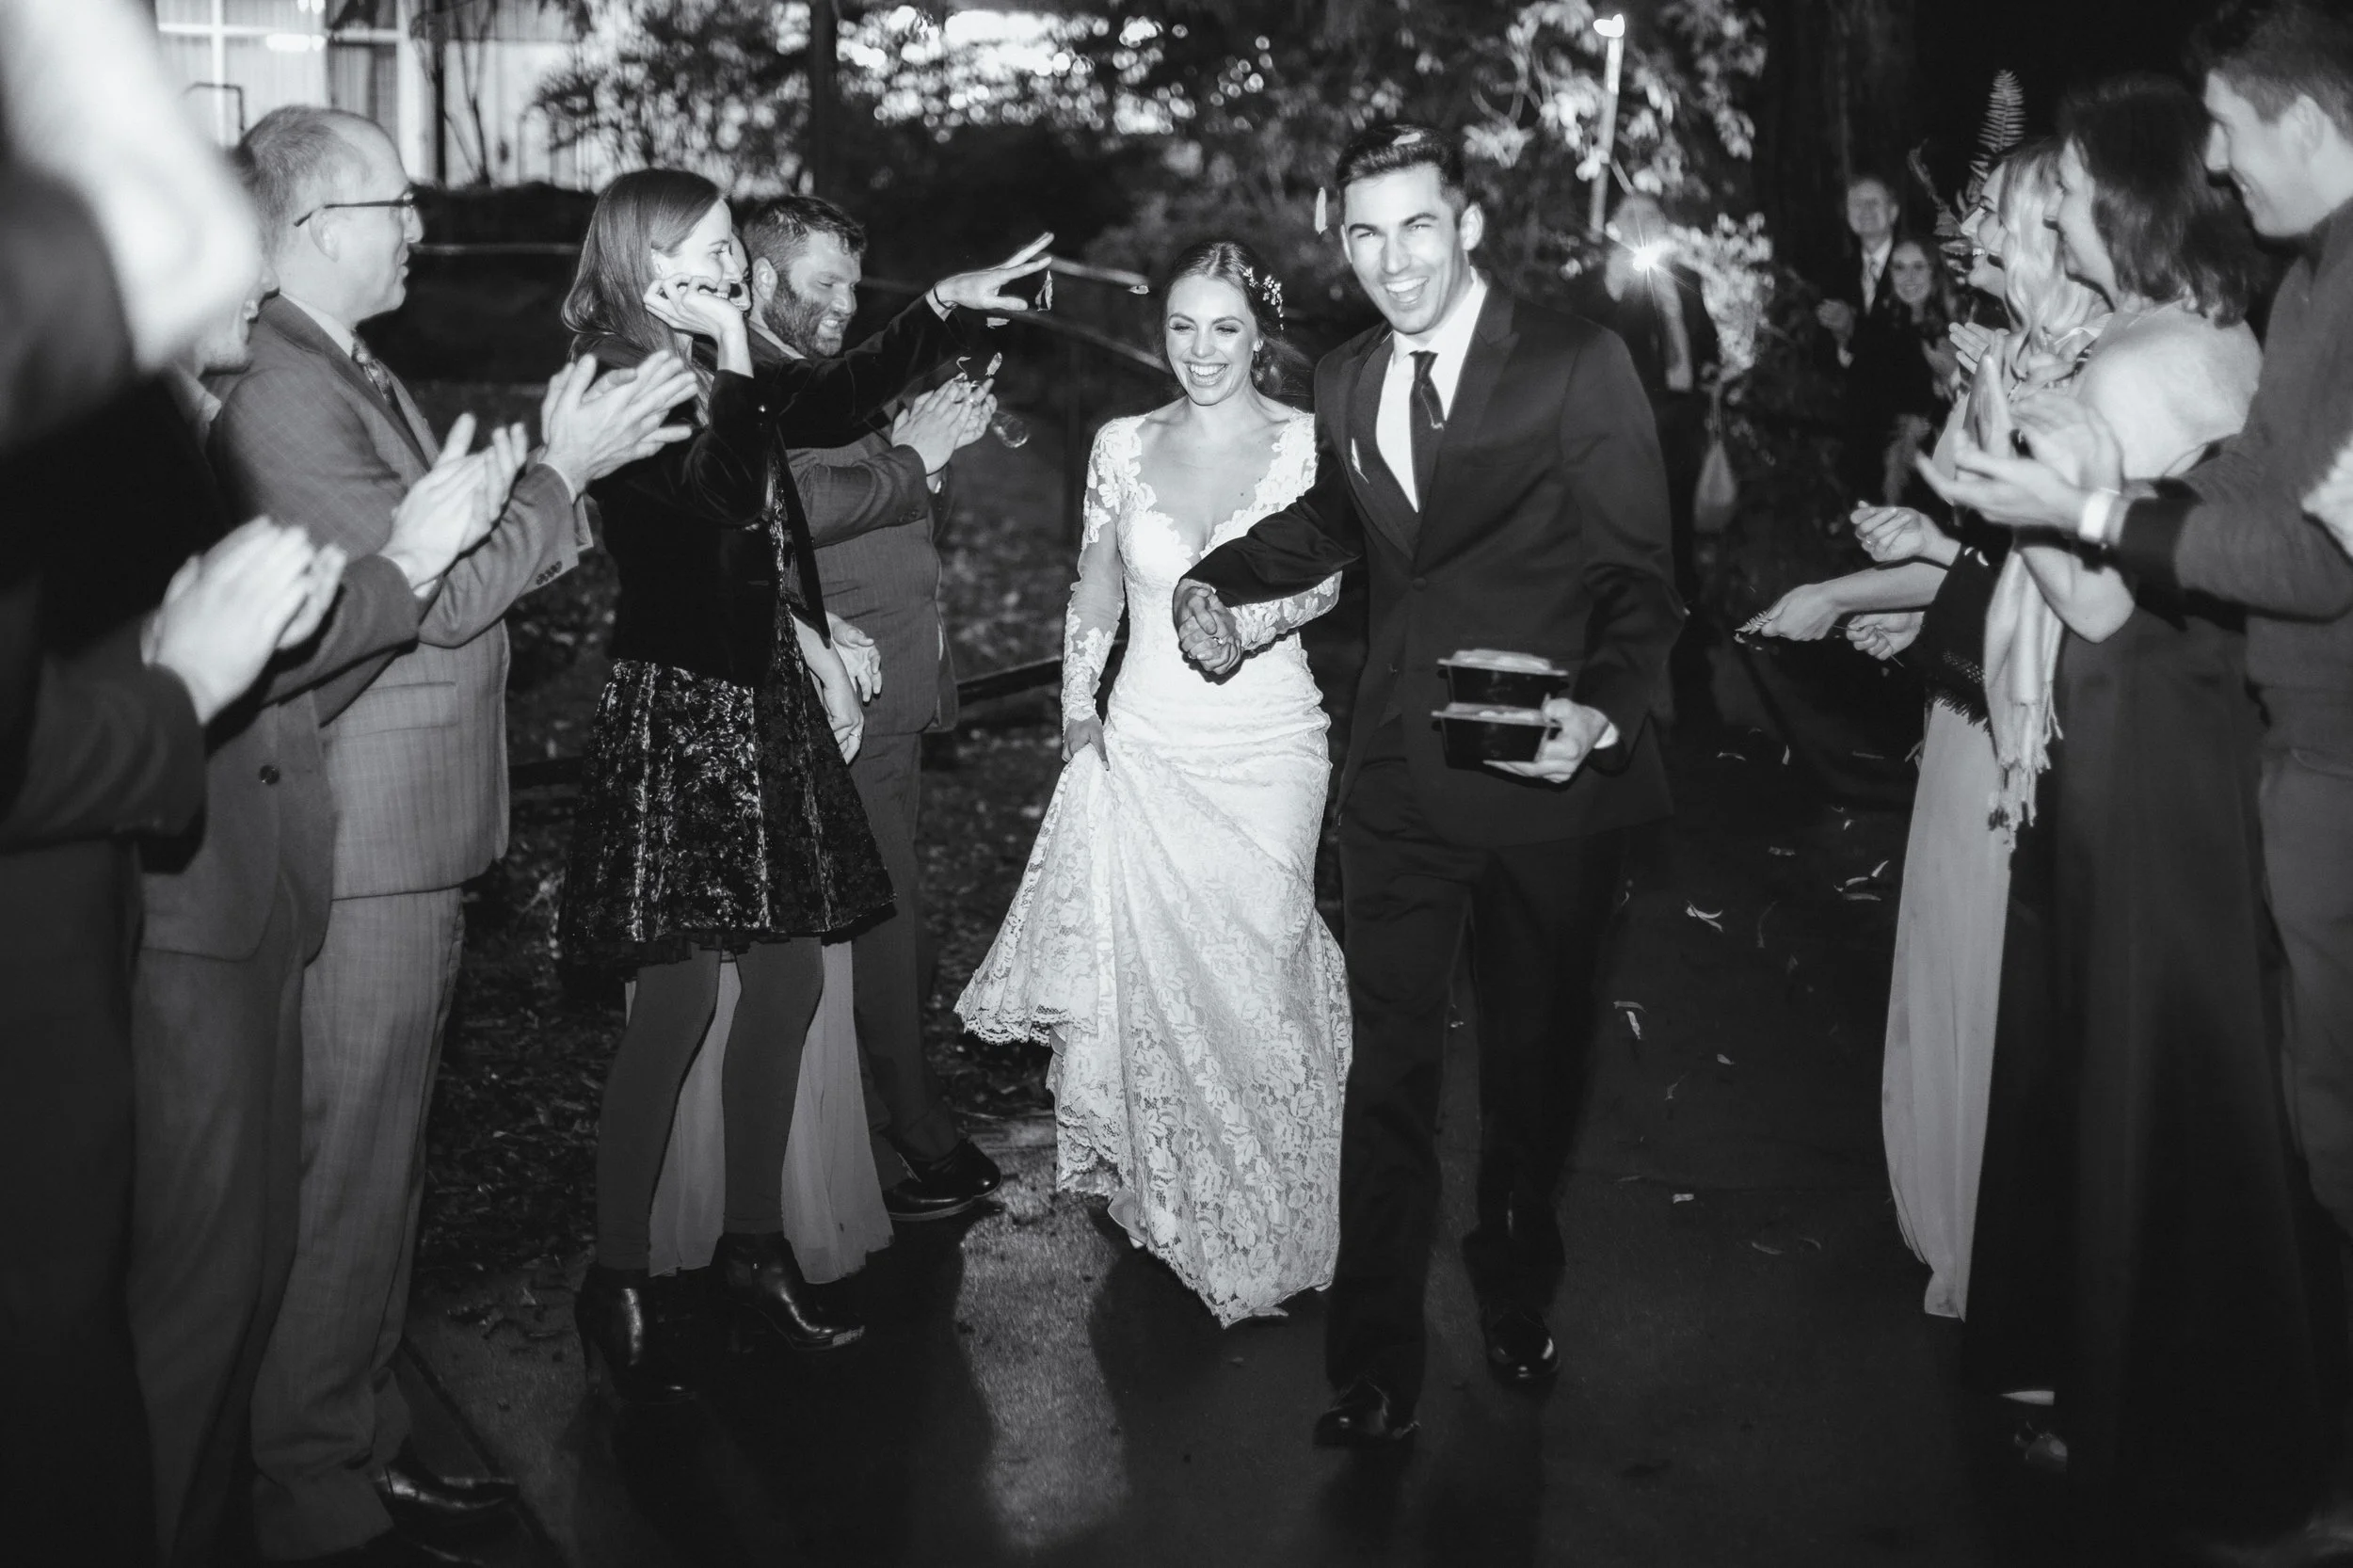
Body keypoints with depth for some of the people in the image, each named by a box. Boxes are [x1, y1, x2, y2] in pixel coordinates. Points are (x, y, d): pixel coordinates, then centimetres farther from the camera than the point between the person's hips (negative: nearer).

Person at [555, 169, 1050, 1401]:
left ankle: (753, 1244, 22)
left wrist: (944, 306, 22)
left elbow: (840, 397, 27)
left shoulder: (729, 379, 10)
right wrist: (731, 354, -23)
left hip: (766, 699, 8)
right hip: (676, 712, -8)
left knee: (787, 977, 9)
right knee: (679, 997, -6)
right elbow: (717, 501, -29)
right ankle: (616, 1279, 8)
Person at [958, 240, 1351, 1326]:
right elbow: (1094, 595, 13)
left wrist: (1259, 614, -22)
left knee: (1254, 969, 0)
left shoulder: (1308, 443, -2)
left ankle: (1268, 1223, 19)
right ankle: (1165, 1196, 25)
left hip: (1267, 745, -2)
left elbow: (1331, 580, -3)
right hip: (1144, 742, 2)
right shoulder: (1122, 446, 6)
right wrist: (1077, 709, 3)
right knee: (1148, 967, 4)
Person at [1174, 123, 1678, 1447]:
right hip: (1403, 780, 3)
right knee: (1391, 1067, 1)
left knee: (1535, 1061, 16)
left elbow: (1639, 576, -12)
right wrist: (1220, 580, 9)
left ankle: (1518, 1299, 42)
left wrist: (1605, 711, -30)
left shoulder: (1580, 367, -11)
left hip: (1555, 775, -3)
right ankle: (1376, 1369, 13)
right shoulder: (1346, 383, 6)